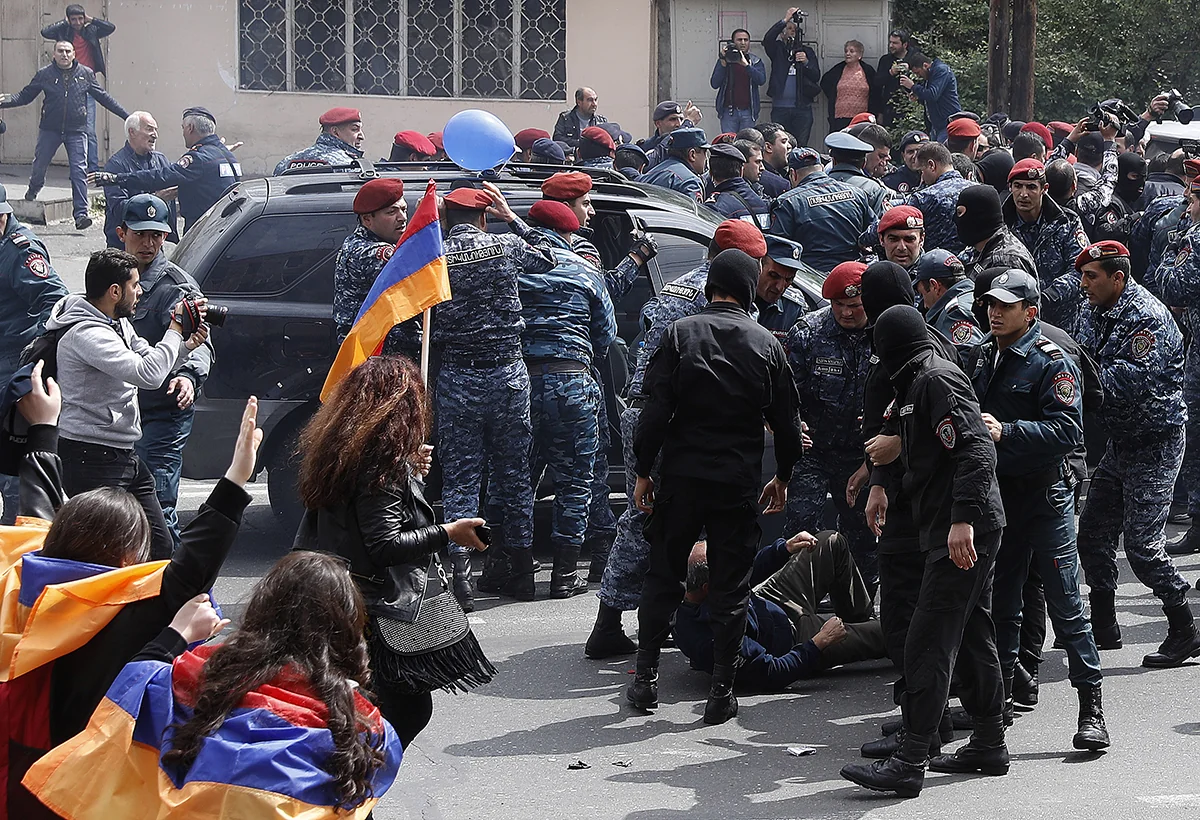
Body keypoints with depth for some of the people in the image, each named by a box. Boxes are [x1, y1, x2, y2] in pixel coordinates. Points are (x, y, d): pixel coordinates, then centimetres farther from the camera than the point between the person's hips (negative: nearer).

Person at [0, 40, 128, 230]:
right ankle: (33, 191, 41)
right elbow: (25, 96, 4)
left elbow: (103, 97, 12)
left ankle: (81, 214, -11)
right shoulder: (45, 75, 0)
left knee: (79, 170, -10)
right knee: (39, 165, 8)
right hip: (50, 129, 0)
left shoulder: (86, 74, 3)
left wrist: (126, 115, 12)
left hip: (76, 130, 0)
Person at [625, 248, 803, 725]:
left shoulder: (681, 334, -4)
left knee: (663, 577, 12)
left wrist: (644, 471, 0)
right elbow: (787, 421, 6)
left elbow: (655, 411, -8)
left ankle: (645, 679, 14)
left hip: (681, 475, 0)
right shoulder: (766, 345, 1)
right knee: (730, 587, 6)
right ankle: (722, 693, 6)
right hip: (739, 483, 0)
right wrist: (782, 476, 20)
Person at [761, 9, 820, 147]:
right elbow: (767, 39, -13)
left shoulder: (807, 51, 12)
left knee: (801, 146, -2)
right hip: (780, 108, 0)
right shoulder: (777, 49, 9)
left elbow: (816, 76, 5)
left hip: (802, 107, 1)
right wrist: (785, 20, -19)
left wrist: (806, 62, -14)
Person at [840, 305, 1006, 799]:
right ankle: (989, 745, 27)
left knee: (929, 643, -12)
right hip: (971, 531, 11)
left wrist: (963, 518, -29)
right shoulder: (922, 382, 18)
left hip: (962, 532, -11)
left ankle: (909, 763, -14)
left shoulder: (935, 381, -12)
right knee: (973, 636, 17)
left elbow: (976, 450, -23)